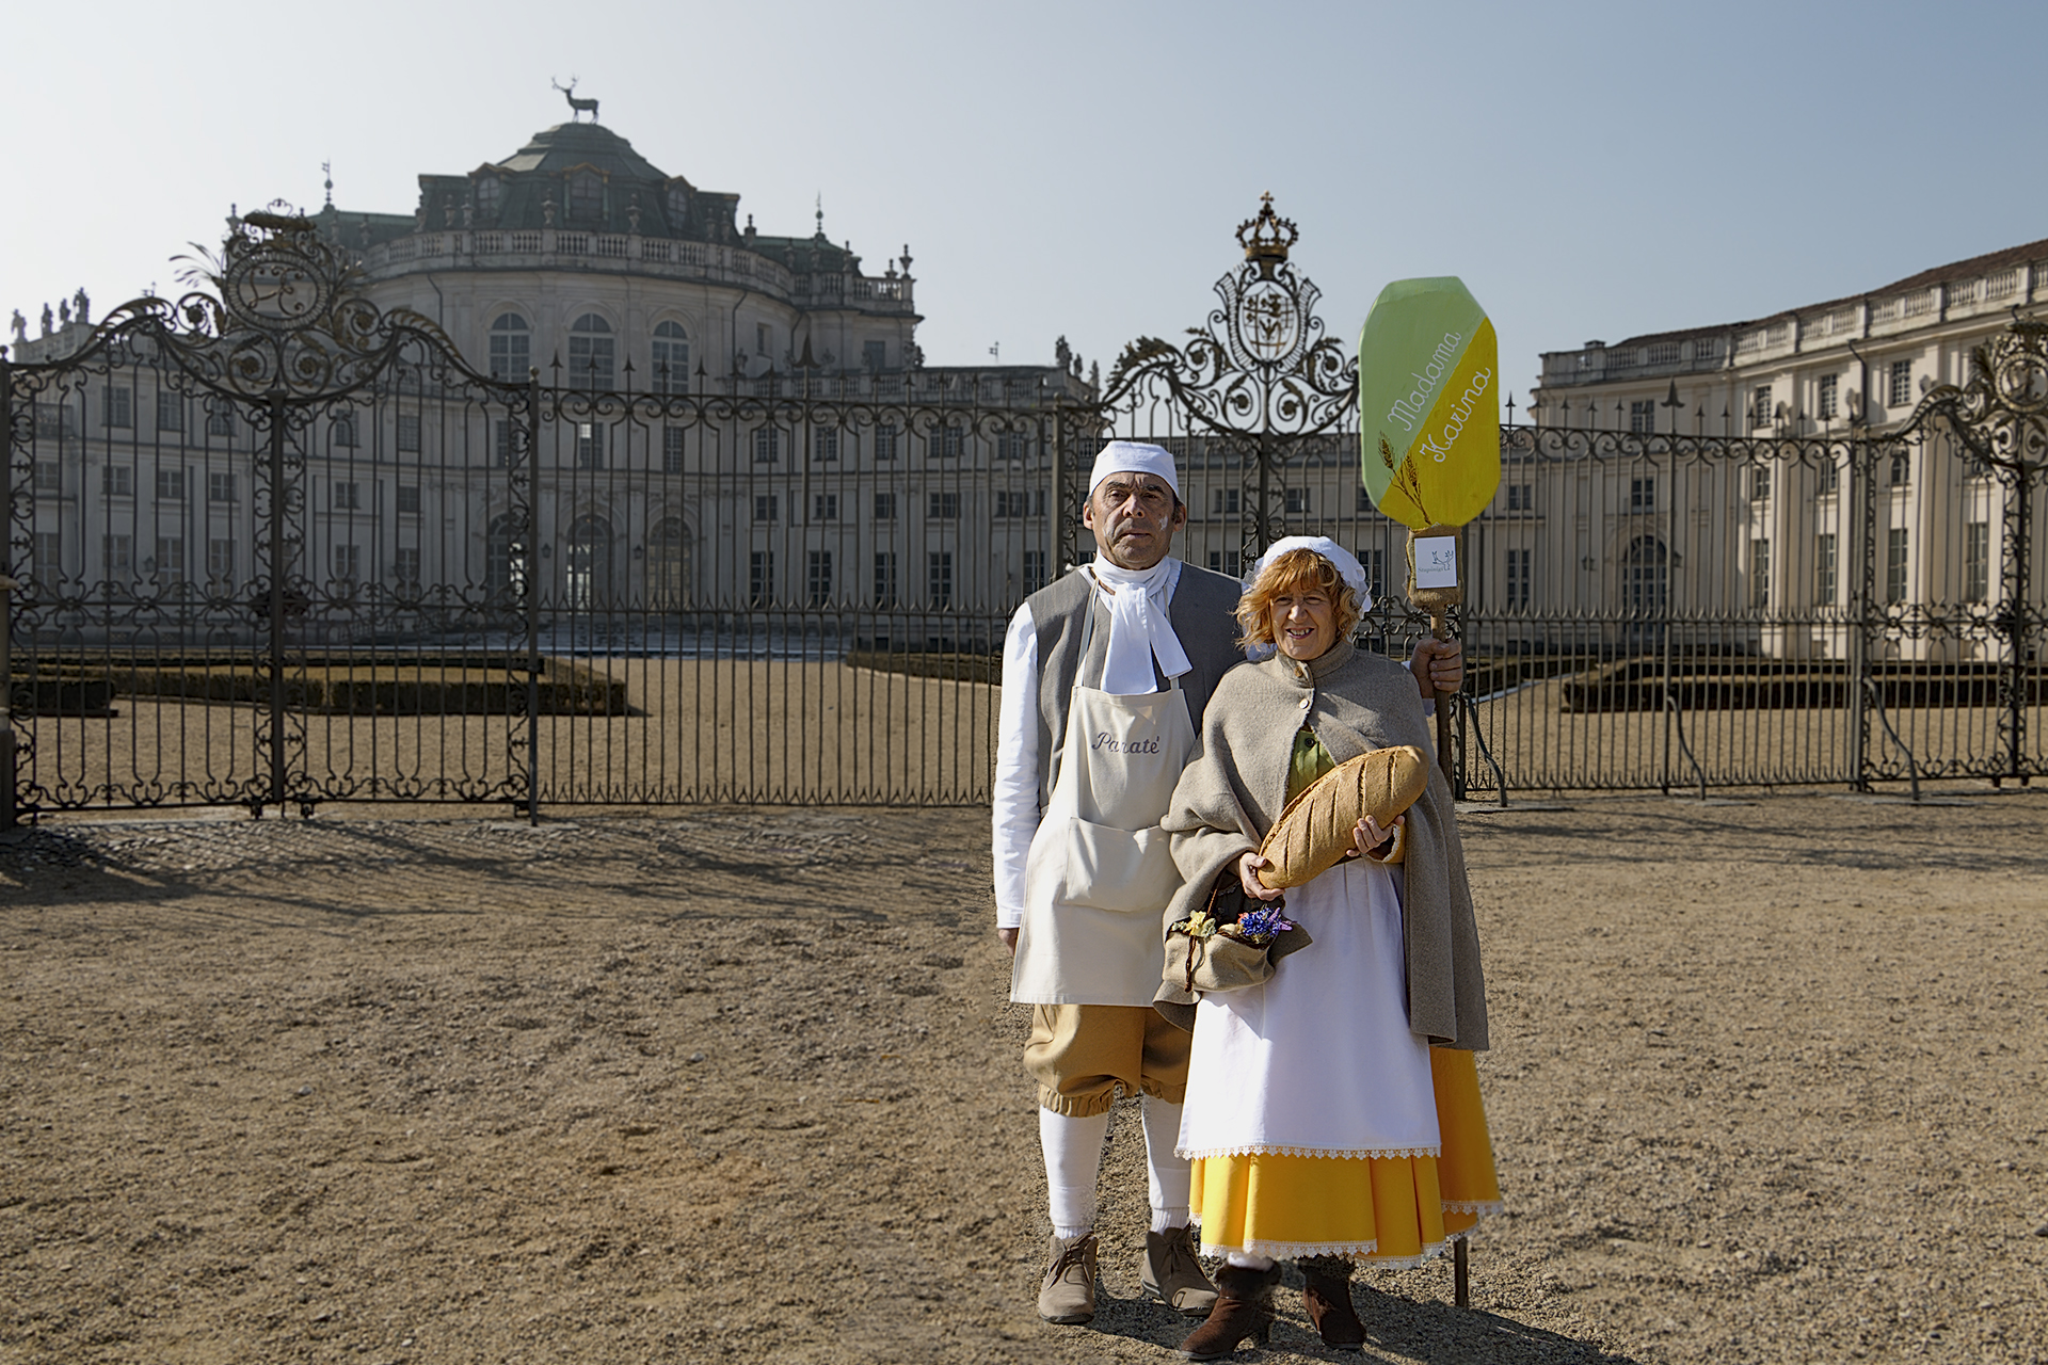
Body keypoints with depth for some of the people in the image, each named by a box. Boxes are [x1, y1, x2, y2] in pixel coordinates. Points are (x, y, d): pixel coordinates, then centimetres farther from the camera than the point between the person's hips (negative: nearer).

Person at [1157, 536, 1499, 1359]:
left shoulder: (1387, 688, 5)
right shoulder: (1238, 695, 7)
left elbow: (1420, 803, 6)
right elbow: (1194, 819, 7)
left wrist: (1385, 837, -16)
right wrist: (1238, 859, -12)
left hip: (1360, 921, 0)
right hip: (1264, 920, 0)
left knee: (1354, 1089, 0)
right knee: (1253, 1091, -4)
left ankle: (1329, 1273, 15)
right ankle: (1245, 1283, 5)